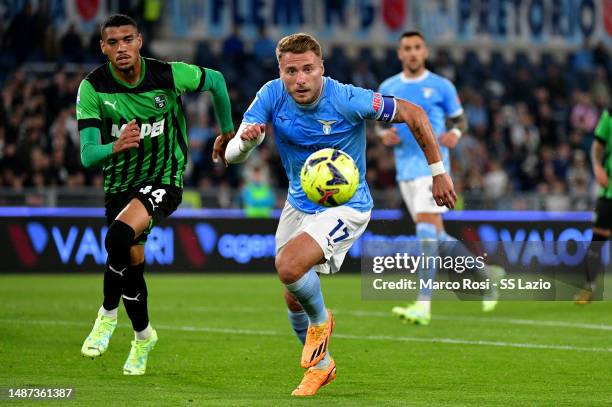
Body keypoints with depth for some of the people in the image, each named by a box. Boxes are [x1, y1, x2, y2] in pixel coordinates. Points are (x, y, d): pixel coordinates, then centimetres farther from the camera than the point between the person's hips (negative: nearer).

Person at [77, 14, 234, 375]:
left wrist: (228, 131, 15)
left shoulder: (168, 75, -18)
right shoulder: (93, 88, -15)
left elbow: (216, 80, 4)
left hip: (164, 179, -3)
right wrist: (114, 147, -44)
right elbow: (87, 155, -21)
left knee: (118, 237, -30)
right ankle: (143, 335, 38)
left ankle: (108, 314, -8)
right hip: (119, 184, 3)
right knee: (132, 263, 11)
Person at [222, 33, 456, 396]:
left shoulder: (347, 100, -26)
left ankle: (320, 321, 4)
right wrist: (246, 141, -40)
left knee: (289, 266, -29)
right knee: (294, 300, 14)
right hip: (298, 205, 6)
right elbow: (232, 155, -15)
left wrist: (439, 172, -11)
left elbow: (413, 114, -14)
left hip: (346, 206, -6)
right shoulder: (272, 96, -14)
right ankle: (321, 365, 42)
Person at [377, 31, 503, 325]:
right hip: (405, 169, 5)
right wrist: (385, 135, -5)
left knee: (426, 229, -19)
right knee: (437, 237, 9)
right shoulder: (387, 88, 10)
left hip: (433, 165, -5)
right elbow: (379, 123, 18)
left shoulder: (441, 86, 1)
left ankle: (423, 306, -24)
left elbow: (459, 119, 9)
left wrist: (455, 133, -13)